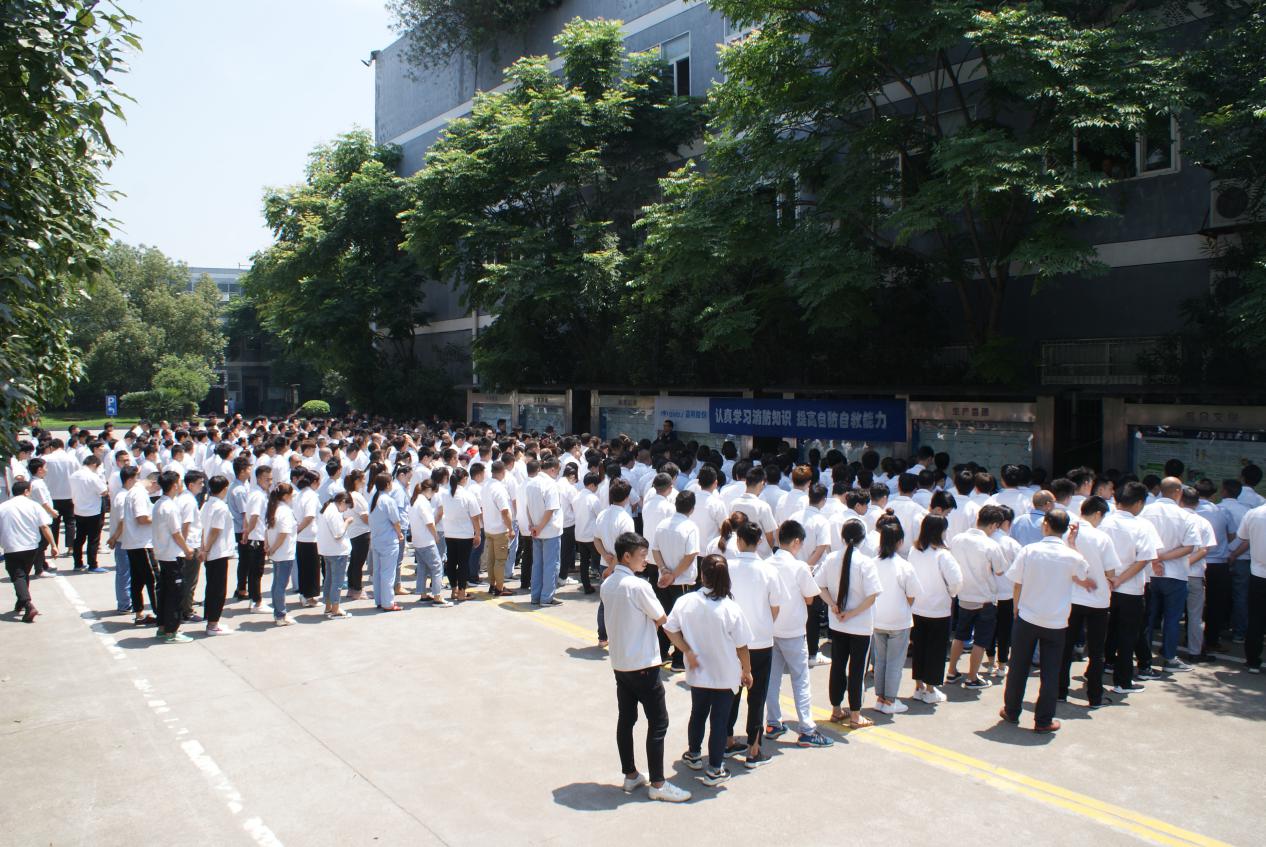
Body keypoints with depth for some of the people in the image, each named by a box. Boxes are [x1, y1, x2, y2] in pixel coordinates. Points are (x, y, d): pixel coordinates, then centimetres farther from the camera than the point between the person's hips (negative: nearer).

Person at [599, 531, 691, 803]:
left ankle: (630, 775, 24)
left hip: (619, 663, 8)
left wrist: (642, 618, 3)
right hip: (643, 664, -8)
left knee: (626, 719, 14)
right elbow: (661, 619, -11)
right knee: (658, 722, 1)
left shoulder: (607, 585, 4)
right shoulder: (638, 586, -20)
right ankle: (657, 783, 6)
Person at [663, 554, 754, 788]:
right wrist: (747, 671, 2)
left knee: (698, 713, 24)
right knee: (719, 720, 9)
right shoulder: (731, 609, -21)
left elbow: (670, 629, -8)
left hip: (698, 674, 3)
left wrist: (687, 651, -5)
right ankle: (714, 770, 17)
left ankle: (693, 755, 42)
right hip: (726, 676, -3)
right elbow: (741, 647, -12)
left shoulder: (686, 602, -14)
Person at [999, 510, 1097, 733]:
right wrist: (1073, 544, 9)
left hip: (1027, 619, 0)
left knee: (1018, 668, 14)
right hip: (1056, 624, 0)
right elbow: (1085, 581, 11)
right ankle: (1043, 721, 15)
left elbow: (1017, 585, -6)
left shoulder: (1029, 551, -11)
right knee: (1050, 673, 10)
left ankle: (1011, 712, 26)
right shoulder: (1072, 556, -11)